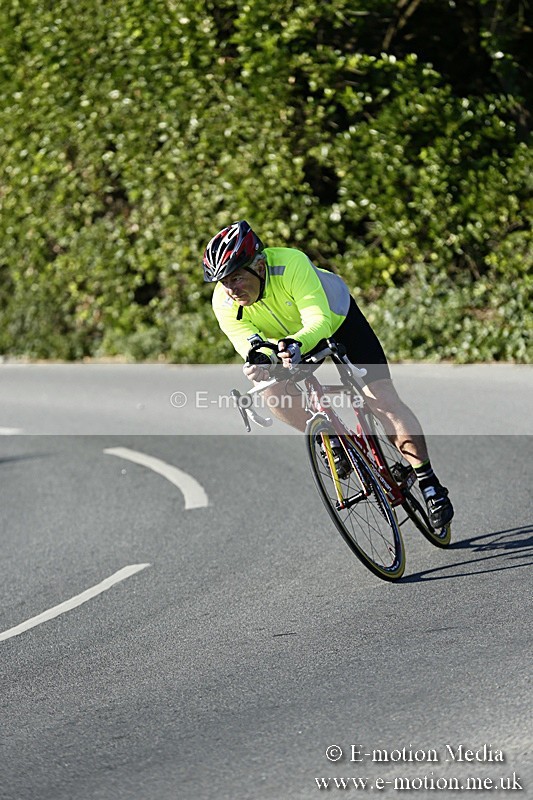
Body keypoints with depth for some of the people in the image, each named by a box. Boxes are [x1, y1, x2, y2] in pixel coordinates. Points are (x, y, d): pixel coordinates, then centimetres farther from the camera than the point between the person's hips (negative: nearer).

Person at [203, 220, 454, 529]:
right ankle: (337, 443, -1)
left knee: (382, 399, -15)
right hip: (288, 340, 4)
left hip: (338, 319, -4)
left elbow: (319, 321, -46)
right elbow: (249, 344, -34)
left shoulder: (291, 264, -38)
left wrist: (297, 344, -67)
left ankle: (431, 485, -8)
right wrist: (262, 362, -58)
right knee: (274, 393, -24)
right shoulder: (224, 305, -26)